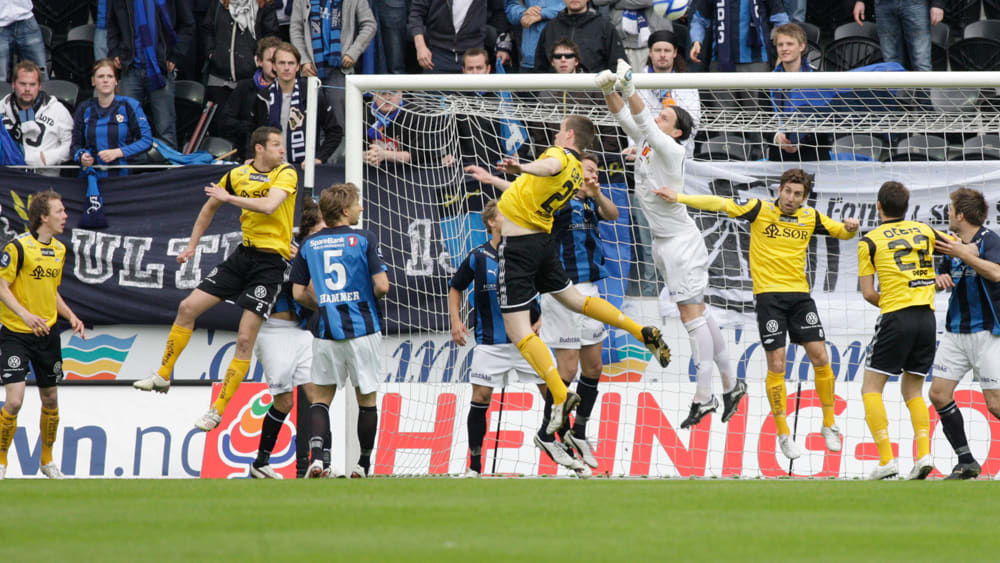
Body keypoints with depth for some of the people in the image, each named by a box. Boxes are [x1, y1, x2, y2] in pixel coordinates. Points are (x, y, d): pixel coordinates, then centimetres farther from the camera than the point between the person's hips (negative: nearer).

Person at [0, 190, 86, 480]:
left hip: (47, 335, 7)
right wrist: (25, 314, -27)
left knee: (50, 400, 13)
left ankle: (47, 460, 31)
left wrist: (71, 317, 8)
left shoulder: (59, 250, 8)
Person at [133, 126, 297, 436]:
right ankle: (163, 376, 18)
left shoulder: (286, 173, -9)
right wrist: (192, 245, 22)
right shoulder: (238, 174, 5)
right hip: (243, 255, 5)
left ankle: (218, 410, -2)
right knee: (188, 307, 2)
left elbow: (269, 206, -27)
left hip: (271, 262, -5)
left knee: (245, 339, -8)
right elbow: (210, 207, 22)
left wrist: (228, 197, -18)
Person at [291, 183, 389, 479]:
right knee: (367, 399, 11)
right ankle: (364, 463, 15)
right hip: (362, 328, -2)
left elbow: (299, 293, 4)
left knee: (321, 397, 10)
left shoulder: (309, 245, 5)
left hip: (326, 330, 2)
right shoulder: (364, 240, -6)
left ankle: (318, 452, -13)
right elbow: (382, 285, -11)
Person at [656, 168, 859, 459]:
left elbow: (842, 232, 18)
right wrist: (679, 198, -16)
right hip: (769, 295, -3)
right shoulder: (760, 210, -3)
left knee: (820, 357, -2)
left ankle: (829, 425, 14)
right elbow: (721, 204, -8)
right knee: (776, 364, -7)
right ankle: (783, 435, 3)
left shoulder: (811, 217, 6)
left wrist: (850, 227, -6)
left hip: (800, 294, 3)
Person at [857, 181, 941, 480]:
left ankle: (887, 458, -9)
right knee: (912, 390, 16)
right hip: (927, 318, 5)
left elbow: (868, 293, -2)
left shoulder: (870, 240, -1)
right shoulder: (923, 231, 11)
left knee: (871, 388, 5)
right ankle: (923, 453, -4)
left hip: (896, 318, -5)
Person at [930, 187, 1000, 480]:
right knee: (939, 394, 0)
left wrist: (963, 255, -30)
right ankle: (966, 462, 8)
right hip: (955, 332, 7)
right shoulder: (953, 243, 9)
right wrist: (941, 278, 1)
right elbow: (944, 275, 24)